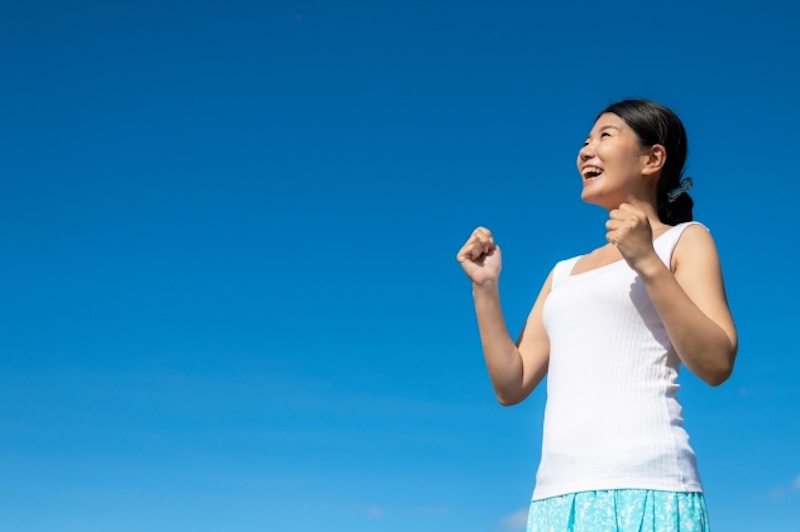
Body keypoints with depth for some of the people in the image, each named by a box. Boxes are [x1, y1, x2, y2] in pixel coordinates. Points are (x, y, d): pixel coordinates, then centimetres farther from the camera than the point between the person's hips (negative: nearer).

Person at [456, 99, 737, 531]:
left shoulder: (684, 240, 10)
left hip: (644, 489, -5)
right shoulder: (565, 273, 24)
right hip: (558, 495, 5)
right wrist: (484, 287, 11)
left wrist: (648, 263, -12)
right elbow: (511, 386, 18)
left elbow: (717, 364, -5)